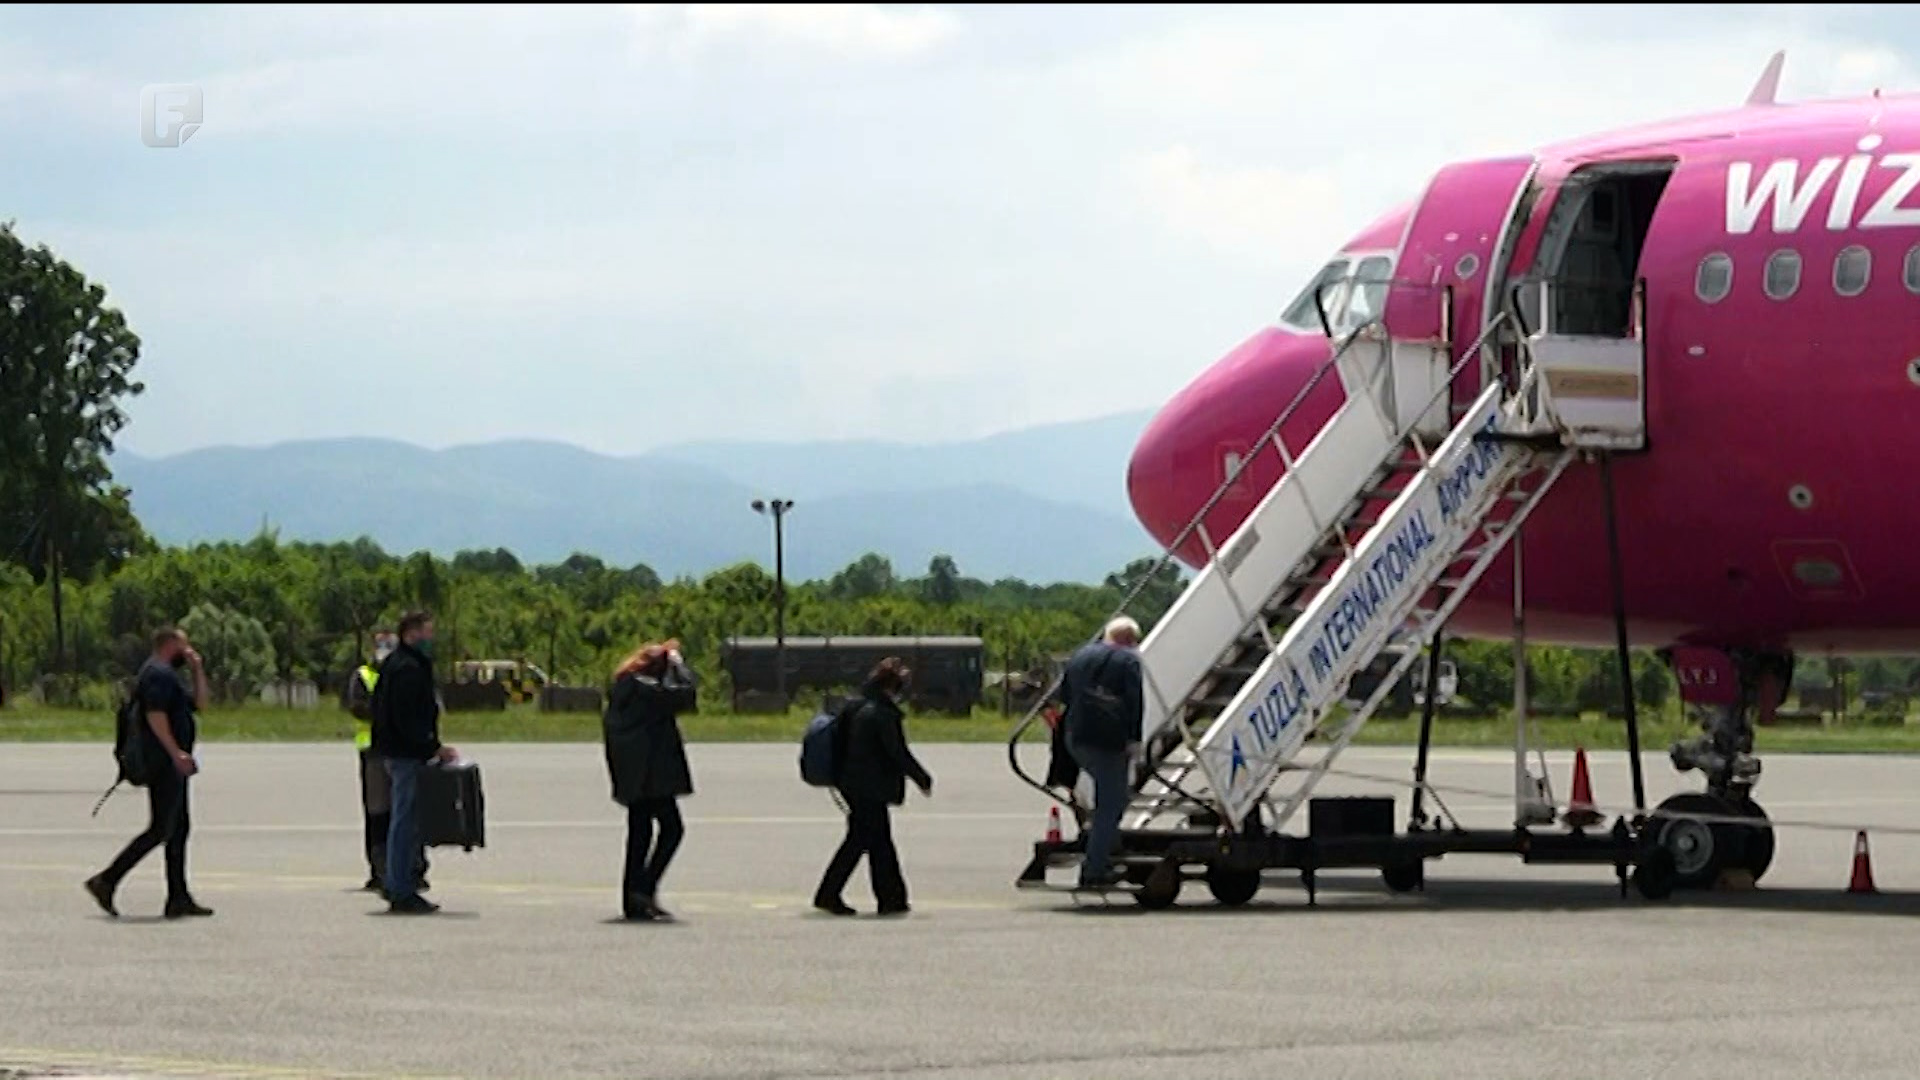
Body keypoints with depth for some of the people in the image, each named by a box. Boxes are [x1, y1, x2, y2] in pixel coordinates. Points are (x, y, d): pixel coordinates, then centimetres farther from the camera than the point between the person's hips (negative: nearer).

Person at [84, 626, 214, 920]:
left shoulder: (169, 675, 22)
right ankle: (106, 881, -10)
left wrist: (197, 670, 17)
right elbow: (155, 714, -24)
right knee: (161, 830, -11)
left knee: (179, 829, 9)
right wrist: (175, 752, -29)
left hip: (172, 766, 11)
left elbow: (198, 704, 28)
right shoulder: (159, 673, -12)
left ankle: (179, 899, 8)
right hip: (164, 765, -11)